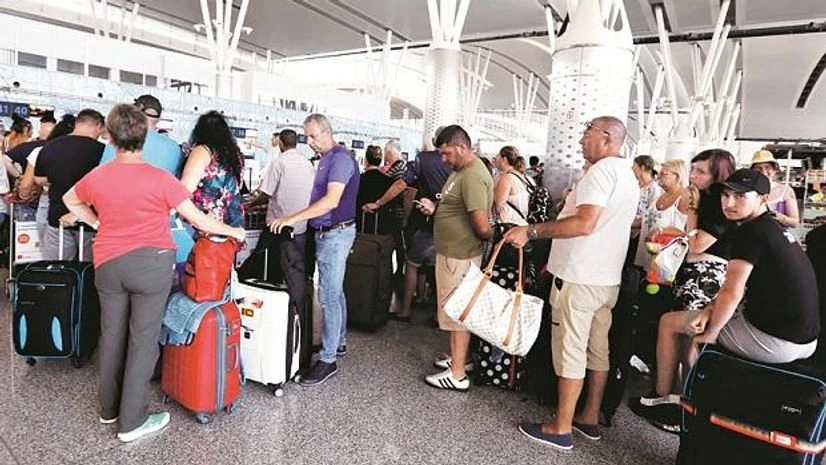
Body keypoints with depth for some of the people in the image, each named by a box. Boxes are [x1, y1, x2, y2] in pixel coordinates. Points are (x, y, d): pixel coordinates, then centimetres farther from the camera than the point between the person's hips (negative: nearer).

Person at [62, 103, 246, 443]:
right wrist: (232, 231, 5)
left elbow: (70, 200, 22)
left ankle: (109, 408, 36)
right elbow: (198, 220, -8)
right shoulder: (160, 179, -13)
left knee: (112, 334, 18)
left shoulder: (96, 177, 1)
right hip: (152, 265, -4)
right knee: (143, 340, 5)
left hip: (108, 264, 5)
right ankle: (132, 422, 15)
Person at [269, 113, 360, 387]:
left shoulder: (340, 158, -15)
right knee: (335, 291, 18)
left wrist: (293, 218, -26)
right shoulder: (326, 159, 15)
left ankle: (328, 360, 0)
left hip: (336, 233, -10)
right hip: (327, 233, 10)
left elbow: (332, 200, -26)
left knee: (329, 296, -7)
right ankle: (338, 343, 31)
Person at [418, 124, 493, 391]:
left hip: (459, 256, -10)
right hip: (452, 252, 10)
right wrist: (435, 209, 5)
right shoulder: (461, 171, 12)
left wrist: (492, 238, -6)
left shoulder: (473, 177, -22)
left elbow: (482, 226, -26)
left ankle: (457, 375, 13)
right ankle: (459, 358, 36)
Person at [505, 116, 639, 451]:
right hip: (607, 277, 10)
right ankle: (590, 418, 27)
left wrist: (532, 231, -24)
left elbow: (584, 223, -27)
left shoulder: (603, 169, -14)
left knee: (570, 350, -2)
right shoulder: (627, 174, 18)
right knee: (598, 349, 15)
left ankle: (561, 428, 8)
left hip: (580, 277, -10)